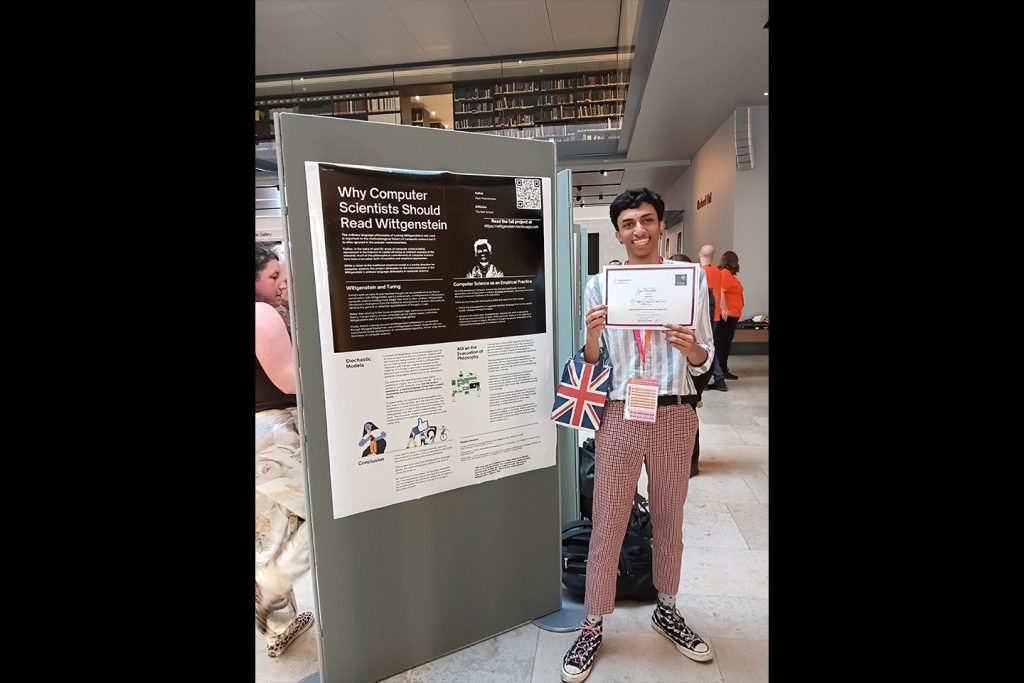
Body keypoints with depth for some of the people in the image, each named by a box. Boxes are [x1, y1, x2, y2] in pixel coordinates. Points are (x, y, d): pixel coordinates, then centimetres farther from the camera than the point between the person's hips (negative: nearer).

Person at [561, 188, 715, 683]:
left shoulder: (691, 278, 0)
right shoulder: (599, 284, -1)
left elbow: (705, 360, 2)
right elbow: (593, 363, 1)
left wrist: (690, 348, -20)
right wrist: (591, 335, -19)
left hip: (675, 415, 1)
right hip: (620, 416, -1)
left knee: (669, 521, 18)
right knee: (607, 527, 6)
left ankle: (666, 611, 41)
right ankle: (593, 628, 25)